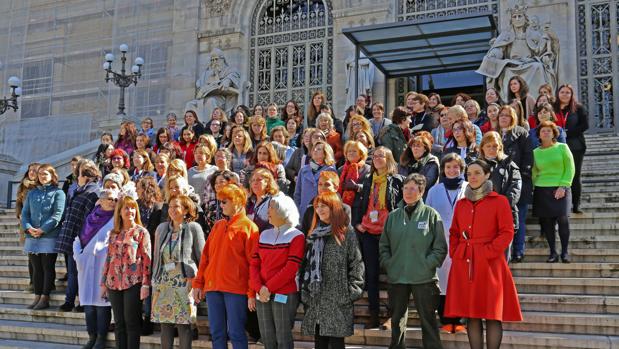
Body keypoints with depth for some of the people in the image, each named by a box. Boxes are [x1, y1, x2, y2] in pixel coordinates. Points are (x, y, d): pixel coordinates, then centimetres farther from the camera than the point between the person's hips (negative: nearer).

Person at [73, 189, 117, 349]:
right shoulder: (91, 217, 13)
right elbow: (79, 238, 16)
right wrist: (78, 255, 4)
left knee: (102, 300, -5)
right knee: (88, 301, 6)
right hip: (86, 265, 4)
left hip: (104, 265, -4)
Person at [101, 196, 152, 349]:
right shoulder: (113, 233, 13)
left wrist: (145, 284, -12)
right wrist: (104, 282, 12)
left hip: (133, 283, -4)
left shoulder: (142, 232, 0)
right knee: (119, 323, 8)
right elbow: (108, 258, 16)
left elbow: (147, 259, -5)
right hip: (114, 283, 5)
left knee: (131, 322, -1)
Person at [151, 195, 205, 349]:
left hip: (184, 283, -4)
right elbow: (156, 257, 18)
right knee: (164, 323, 6)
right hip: (163, 283, 5)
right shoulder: (162, 228, 12)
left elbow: (201, 257, -1)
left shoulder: (193, 228, -2)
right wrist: (155, 280, 14)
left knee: (183, 324, -4)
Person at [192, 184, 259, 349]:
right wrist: (198, 283, 9)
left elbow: (253, 262, -8)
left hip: (236, 288, -6)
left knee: (236, 332, -2)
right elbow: (205, 256, 16)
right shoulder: (218, 226, 15)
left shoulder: (248, 227, -3)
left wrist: (252, 293, -12)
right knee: (217, 332, 8)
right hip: (213, 286, 6)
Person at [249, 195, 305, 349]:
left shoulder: (296, 236, -4)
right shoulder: (264, 235, 13)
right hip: (262, 296, 5)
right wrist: (259, 288, -9)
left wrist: (268, 287, -14)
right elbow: (254, 265, 7)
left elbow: (291, 268, -13)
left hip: (285, 295, -5)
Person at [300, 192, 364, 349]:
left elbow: (356, 264, -6)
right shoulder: (314, 234, 13)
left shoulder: (347, 232, -3)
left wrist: (351, 292, -10)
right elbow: (307, 264, 15)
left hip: (338, 299, -5)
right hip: (316, 299, 5)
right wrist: (305, 292, 9)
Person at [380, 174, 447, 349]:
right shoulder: (393, 216, 8)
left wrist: (427, 265, -11)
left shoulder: (431, 214, -2)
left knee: (428, 320, 3)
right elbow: (383, 245, 13)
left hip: (424, 278, -3)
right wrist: (388, 264, 1)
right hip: (396, 277, 4)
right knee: (397, 319, 13)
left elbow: (440, 248, -3)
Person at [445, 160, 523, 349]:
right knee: (471, 315, 7)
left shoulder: (499, 201, 0)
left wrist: (487, 252, -12)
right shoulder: (461, 204, 14)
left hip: (489, 264, -4)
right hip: (463, 264, 4)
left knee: (492, 314, -2)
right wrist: (454, 253, 4)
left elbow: (507, 233, -6)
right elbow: (454, 233, 19)